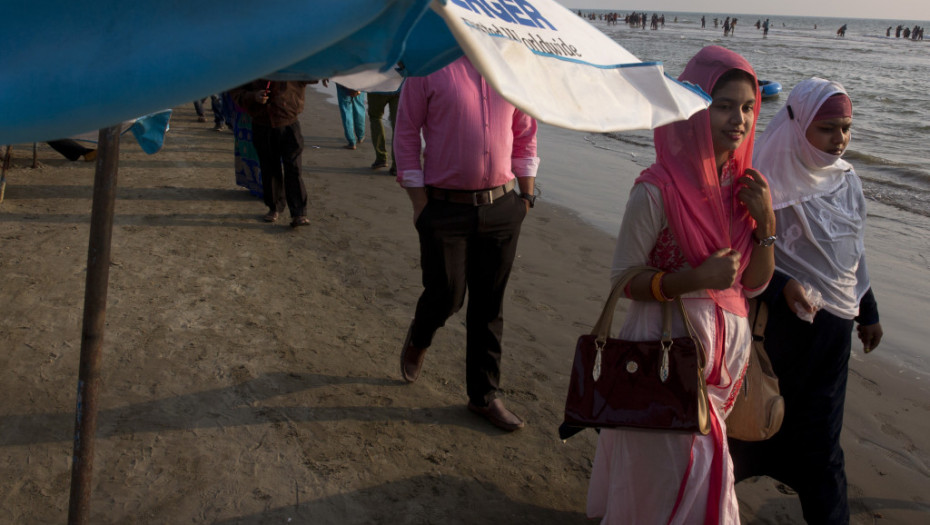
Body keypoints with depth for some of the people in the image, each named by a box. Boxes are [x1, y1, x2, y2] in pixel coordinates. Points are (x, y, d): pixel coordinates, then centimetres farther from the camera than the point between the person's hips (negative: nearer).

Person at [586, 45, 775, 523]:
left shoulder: (746, 186, 1)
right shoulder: (657, 189, -19)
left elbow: (754, 284, 5)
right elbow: (623, 280, -13)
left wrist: (765, 222, -10)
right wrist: (695, 278, -26)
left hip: (726, 343, 7)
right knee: (687, 472, 2)